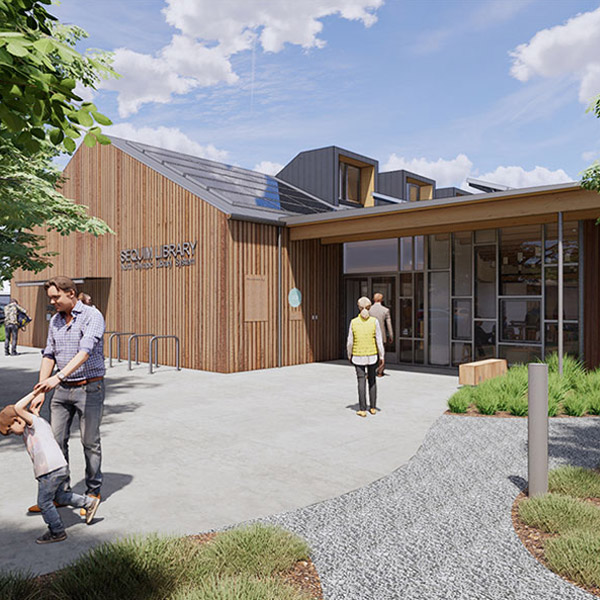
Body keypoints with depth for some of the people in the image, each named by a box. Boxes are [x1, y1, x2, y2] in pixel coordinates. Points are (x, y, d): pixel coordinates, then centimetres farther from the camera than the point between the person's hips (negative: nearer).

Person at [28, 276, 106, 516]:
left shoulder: (92, 316, -13)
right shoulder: (55, 321, 9)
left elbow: (85, 351, -25)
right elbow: (49, 355, 10)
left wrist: (59, 377, -35)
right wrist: (41, 392, 3)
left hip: (90, 388, -6)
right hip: (62, 390, 6)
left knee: (90, 442, 4)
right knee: (56, 441, 6)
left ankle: (93, 492, 19)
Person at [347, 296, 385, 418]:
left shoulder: (353, 322, -8)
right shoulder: (374, 321, -9)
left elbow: (350, 342, -4)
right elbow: (379, 341, -8)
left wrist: (349, 355, 11)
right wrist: (382, 356, 1)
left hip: (358, 357, -1)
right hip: (372, 356, 1)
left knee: (361, 382, 3)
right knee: (372, 381, 14)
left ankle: (362, 410, 3)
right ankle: (373, 408, 19)